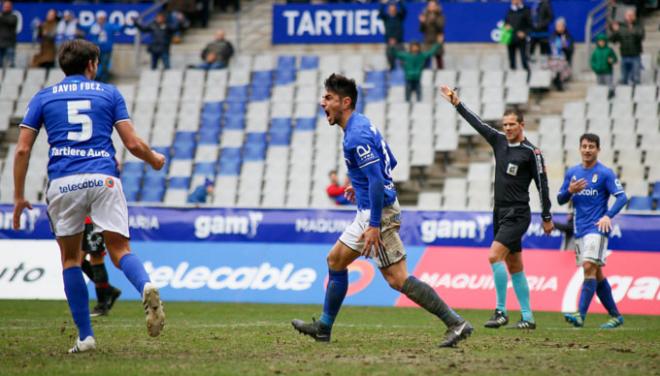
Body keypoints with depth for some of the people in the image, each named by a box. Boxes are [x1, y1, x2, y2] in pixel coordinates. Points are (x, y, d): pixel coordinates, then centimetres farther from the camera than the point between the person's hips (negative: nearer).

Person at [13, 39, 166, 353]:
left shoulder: (42, 98, 15)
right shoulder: (109, 93, 14)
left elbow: (22, 149, 9)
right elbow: (132, 143, 8)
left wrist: (19, 196, 14)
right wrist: (155, 160, 28)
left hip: (62, 183, 0)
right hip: (104, 179, 0)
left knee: (70, 259, 13)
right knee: (120, 250, 0)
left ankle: (85, 336, 8)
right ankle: (146, 287, -34)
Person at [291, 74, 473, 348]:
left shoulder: (357, 135, -20)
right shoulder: (362, 125, 11)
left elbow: (377, 179, -26)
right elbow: (390, 163, 21)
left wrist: (375, 226, -27)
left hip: (378, 212, -11)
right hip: (367, 212, 11)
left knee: (397, 278, -11)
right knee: (335, 260, 17)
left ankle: (456, 324, -12)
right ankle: (324, 328, 27)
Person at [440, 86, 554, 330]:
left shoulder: (531, 152, -8)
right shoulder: (499, 141, 9)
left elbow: (542, 184, -6)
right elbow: (477, 123, 17)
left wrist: (547, 217, -4)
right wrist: (457, 103, 14)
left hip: (517, 215, -7)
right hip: (500, 213, 7)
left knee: (494, 256, -20)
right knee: (514, 267, 8)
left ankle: (501, 312, -17)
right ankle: (528, 317, 11)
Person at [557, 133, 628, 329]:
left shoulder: (605, 173, -5)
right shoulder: (572, 172, 11)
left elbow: (622, 197, -10)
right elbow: (560, 200, 13)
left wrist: (608, 215, -24)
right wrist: (570, 191, -8)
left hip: (596, 228, -6)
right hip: (579, 230, 6)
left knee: (590, 267, -18)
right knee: (597, 274, 9)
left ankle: (580, 315, -25)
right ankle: (615, 316, 18)